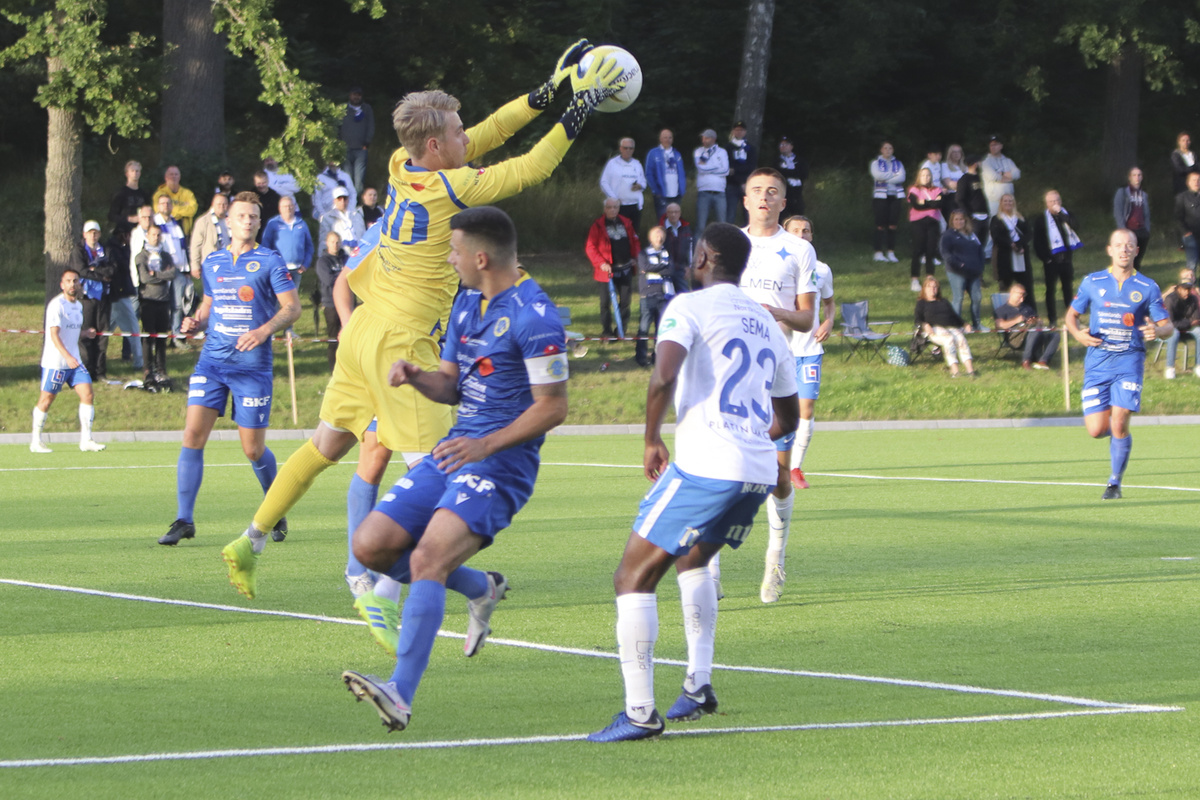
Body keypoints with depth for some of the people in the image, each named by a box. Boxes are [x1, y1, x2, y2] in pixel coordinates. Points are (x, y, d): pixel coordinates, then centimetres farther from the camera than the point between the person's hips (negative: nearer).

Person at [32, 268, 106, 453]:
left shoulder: (78, 305, 12)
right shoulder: (57, 305, -14)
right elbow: (54, 334, -22)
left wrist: (86, 333, 2)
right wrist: (67, 356, -33)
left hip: (74, 360, 7)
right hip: (54, 361, -7)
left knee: (87, 394, -5)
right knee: (46, 399, -1)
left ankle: (86, 440, -3)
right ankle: (36, 442, 12)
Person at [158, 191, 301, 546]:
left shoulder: (269, 261, 0)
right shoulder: (213, 262, 14)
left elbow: (292, 307, -4)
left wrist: (264, 331, -21)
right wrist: (196, 321, 3)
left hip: (252, 364, -4)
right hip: (212, 358, 4)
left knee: (254, 450, 0)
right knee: (193, 434, -11)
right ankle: (184, 520, -7)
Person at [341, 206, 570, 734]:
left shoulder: (533, 316, -14)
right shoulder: (467, 303, 14)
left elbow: (553, 406, -14)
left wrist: (487, 445, -23)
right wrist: (415, 376, -3)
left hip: (500, 464, -9)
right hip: (454, 452, 9)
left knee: (426, 561, -27)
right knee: (371, 547, 0)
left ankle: (401, 695, -34)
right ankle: (482, 587, 22)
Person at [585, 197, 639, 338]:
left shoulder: (626, 223, 9)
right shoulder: (598, 226, -5)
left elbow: (635, 241, 19)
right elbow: (590, 247, -7)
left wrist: (635, 258, 5)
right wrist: (601, 263, -17)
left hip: (625, 269, 4)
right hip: (607, 269, -4)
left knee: (625, 300, 7)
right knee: (606, 302, 0)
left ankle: (623, 330, 17)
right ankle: (606, 331, 9)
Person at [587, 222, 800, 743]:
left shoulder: (690, 307, -1)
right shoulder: (767, 325, 21)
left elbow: (663, 377, -19)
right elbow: (788, 417, 31)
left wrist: (652, 440, -5)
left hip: (705, 467, -8)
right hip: (759, 472, 8)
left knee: (634, 578, -1)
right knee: (691, 559, 32)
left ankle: (639, 712, -10)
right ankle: (699, 685, 23)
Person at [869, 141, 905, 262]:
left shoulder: (898, 163, 14)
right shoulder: (876, 162, 6)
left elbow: (902, 177, -2)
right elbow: (877, 175, -12)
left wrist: (885, 178, -10)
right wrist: (894, 175, -6)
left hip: (895, 196, 3)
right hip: (880, 196, -3)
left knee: (892, 225, 0)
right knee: (880, 225, -6)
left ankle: (891, 252, 4)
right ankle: (878, 252, -4)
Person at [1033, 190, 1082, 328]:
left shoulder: (1066, 215, 8)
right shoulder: (1041, 219, 0)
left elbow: (1075, 227, -12)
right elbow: (1037, 242, -1)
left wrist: (1060, 213, -16)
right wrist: (1045, 258, -9)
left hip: (1067, 258, 2)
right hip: (1052, 259, -2)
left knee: (1069, 288, 9)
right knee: (1050, 289, 1)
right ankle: (1052, 320, 5)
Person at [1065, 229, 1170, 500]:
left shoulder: (1147, 287, 1)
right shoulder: (1092, 282, 5)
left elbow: (1167, 325, 4)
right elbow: (1071, 315, 15)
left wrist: (1157, 330, -20)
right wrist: (1077, 333, -7)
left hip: (1129, 361, -2)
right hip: (1097, 362, 2)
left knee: (1119, 425, -13)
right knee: (1097, 430, -4)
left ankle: (1115, 483, 5)